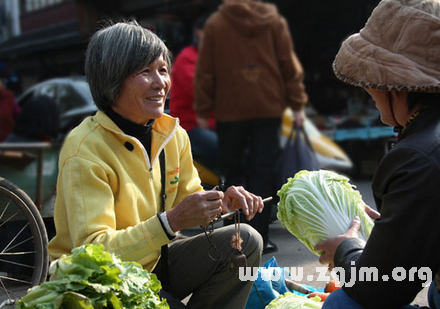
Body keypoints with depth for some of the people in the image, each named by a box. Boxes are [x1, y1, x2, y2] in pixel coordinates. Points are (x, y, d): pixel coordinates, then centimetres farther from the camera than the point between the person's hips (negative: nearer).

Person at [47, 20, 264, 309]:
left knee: (245, 241, -8)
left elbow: (187, 199, 11)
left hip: (154, 260, 7)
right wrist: (172, 221, -37)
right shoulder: (85, 150, -23)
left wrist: (224, 201, -12)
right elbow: (92, 250, -28)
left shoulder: (175, 135, -1)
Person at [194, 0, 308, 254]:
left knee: (231, 168, 11)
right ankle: (259, 237, 3)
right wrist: (297, 104, 8)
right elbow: (290, 65, 3)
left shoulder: (215, 24, 1)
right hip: (269, 108, 1)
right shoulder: (274, 20, 4)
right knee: (263, 171, 3)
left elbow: (205, 71, 2)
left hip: (230, 109, -1)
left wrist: (203, 110, 8)